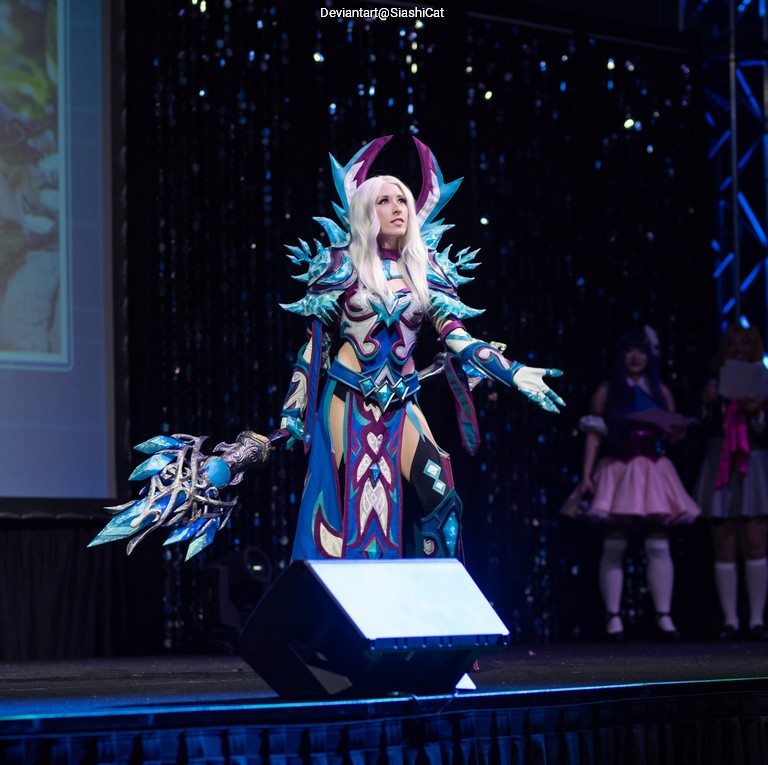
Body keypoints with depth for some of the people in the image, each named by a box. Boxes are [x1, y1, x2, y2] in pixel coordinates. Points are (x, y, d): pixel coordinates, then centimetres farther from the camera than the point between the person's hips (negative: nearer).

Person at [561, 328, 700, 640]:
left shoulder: (660, 391, 13)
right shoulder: (606, 391, 6)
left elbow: (673, 435, 17)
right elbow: (593, 435, 2)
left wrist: (678, 431, -7)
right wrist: (586, 475, -6)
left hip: (653, 472, 2)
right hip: (617, 471, -2)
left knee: (658, 546, -3)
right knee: (614, 547, -4)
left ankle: (664, 617, -1)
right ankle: (613, 617, -1)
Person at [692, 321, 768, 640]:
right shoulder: (715, 386, 11)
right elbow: (706, 431, 3)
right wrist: (707, 404, -12)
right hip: (720, 468, 1)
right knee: (724, 548, -1)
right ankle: (729, 619, 1)